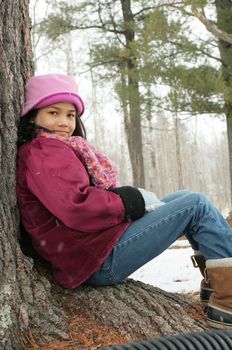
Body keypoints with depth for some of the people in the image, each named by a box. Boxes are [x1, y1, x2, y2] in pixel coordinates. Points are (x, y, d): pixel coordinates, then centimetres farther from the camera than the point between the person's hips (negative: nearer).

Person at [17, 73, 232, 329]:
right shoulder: (42, 151, -12)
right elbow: (76, 208, -25)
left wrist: (133, 196, 0)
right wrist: (130, 202, -13)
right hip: (101, 261, -10)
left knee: (183, 198, 16)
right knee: (197, 205, -8)